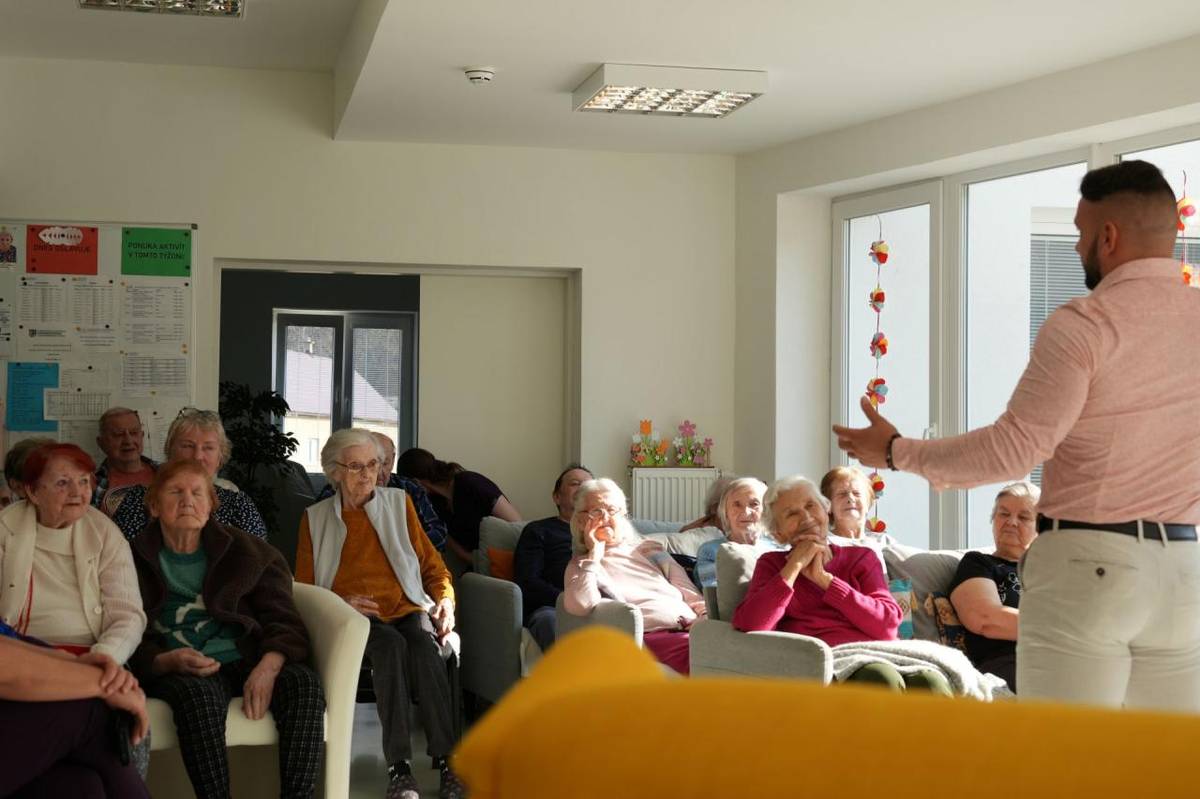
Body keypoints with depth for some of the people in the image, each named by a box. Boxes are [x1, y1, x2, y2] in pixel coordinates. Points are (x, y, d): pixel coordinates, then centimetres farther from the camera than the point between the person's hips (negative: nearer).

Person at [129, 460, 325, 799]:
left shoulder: (246, 552, 15)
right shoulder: (135, 561, 10)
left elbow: (286, 622, 7)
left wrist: (269, 666, -16)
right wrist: (167, 661, -20)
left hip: (246, 660, 2)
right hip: (177, 672, -2)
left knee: (305, 683, -28)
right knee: (197, 693, -37)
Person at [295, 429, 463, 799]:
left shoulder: (399, 503, 18)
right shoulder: (315, 517, 15)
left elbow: (431, 563, 18)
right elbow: (304, 587, 11)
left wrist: (445, 600, -1)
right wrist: (341, 604, -9)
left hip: (407, 609, 2)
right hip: (352, 616, -1)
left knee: (424, 643, -34)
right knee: (391, 644, -36)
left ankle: (447, 761, -38)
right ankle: (399, 767, -39)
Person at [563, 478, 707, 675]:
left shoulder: (649, 549, 29)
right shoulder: (581, 566, 17)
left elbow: (689, 592, 21)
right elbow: (580, 605, -6)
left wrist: (706, 615, -1)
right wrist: (594, 555, 5)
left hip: (691, 626, 4)